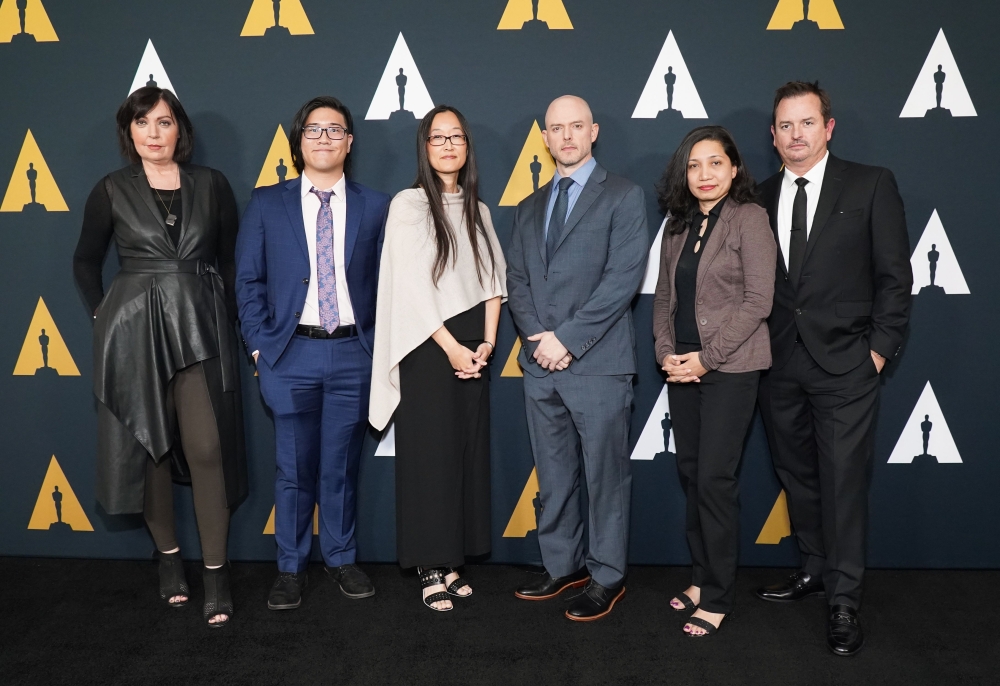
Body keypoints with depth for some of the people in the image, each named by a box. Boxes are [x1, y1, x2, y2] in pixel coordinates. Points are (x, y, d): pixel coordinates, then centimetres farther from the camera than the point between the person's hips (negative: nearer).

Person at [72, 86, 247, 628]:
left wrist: (230, 318, 6)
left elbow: (230, 258, 11)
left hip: (200, 329, 0)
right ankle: (168, 556, 23)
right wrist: (102, 313, 8)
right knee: (148, 446, 6)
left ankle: (216, 573, 2)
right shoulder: (112, 191, 4)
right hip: (134, 332, 1)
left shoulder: (210, 184, 5)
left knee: (207, 448, -7)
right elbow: (86, 261, 16)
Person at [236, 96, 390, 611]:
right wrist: (259, 345, -3)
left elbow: (386, 281, 6)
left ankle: (341, 559, 27)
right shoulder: (267, 203, 4)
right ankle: (290, 568, 22)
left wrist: (379, 343, 0)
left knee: (341, 466, 10)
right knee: (294, 469, 7)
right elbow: (248, 279, 4)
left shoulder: (375, 206, 5)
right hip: (291, 354, 0)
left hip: (353, 354, 1)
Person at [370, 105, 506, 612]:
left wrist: (486, 342, -2)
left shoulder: (477, 209, 13)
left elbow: (494, 277, 10)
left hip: (472, 348, 5)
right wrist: (452, 348, -12)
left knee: (468, 452, 6)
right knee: (429, 454, -1)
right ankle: (431, 568, 9)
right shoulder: (409, 204, -4)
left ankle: (453, 559, 17)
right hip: (427, 347, -5)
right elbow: (412, 286, -10)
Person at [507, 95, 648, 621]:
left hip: (597, 362, -5)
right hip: (540, 362, 5)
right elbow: (516, 280, 11)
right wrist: (537, 336, -7)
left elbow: (624, 277, -11)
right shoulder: (529, 208, 18)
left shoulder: (623, 197, 0)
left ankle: (607, 576, 18)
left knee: (605, 474, 4)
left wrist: (567, 338, -15)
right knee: (553, 475, 13)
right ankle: (561, 564, 27)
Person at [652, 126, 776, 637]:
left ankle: (717, 597, 9)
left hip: (729, 367, -6)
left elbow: (758, 299, -13)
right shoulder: (677, 224, 12)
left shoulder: (749, 218, -7)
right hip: (682, 366, 6)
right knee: (690, 473, 10)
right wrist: (665, 351, -2)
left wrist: (707, 358, -15)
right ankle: (701, 577, 25)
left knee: (714, 479, -4)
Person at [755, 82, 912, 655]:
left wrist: (879, 349, -8)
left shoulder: (871, 185, -2)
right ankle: (815, 570, 33)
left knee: (844, 483, -1)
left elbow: (894, 276, -3)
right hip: (780, 366, 4)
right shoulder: (762, 198, 9)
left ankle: (845, 602, 11)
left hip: (845, 367, -4)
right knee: (798, 477, 15)